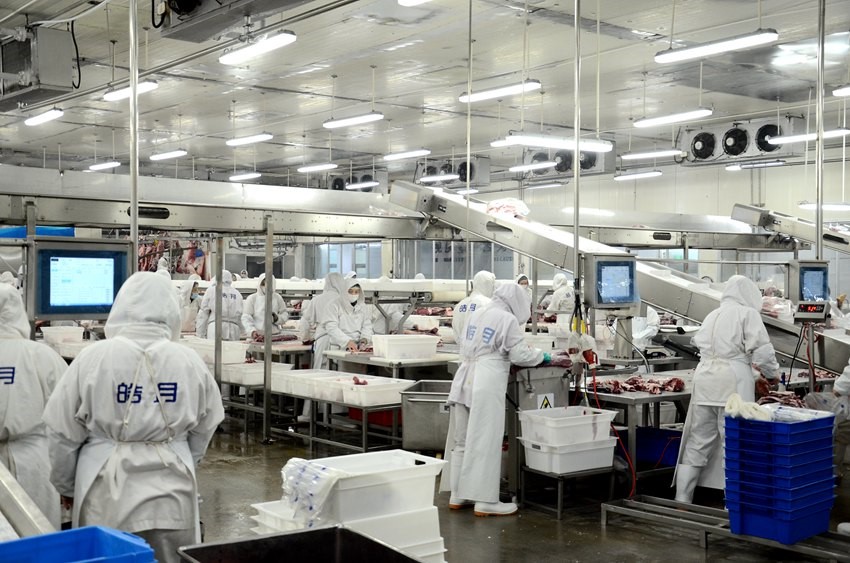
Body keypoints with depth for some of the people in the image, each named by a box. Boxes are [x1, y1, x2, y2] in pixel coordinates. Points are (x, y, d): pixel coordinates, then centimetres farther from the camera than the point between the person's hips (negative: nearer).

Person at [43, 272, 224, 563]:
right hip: (171, 492, 2)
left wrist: (66, 486, 15)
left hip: (107, 491, -1)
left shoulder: (93, 357, -9)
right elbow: (203, 430, 8)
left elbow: (63, 431, -1)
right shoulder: (190, 361, -4)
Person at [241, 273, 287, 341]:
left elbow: (285, 314, 17)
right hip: (258, 336, -2)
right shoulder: (252, 298, 2)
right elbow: (246, 318, -3)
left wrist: (277, 318, -6)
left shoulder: (277, 298, 9)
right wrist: (252, 331, -20)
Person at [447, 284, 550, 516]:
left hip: (464, 381, 8)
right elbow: (520, 355, -5)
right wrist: (541, 356, 13)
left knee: (463, 440, 14)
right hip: (486, 385, -8)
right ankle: (485, 501, -1)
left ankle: (458, 496, 20)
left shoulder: (476, 314, 17)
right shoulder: (507, 319, -6)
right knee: (486, 443, -4)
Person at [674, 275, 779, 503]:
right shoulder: (748, 313, 1)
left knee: (697, 442, 10)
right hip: (732, 382, -6)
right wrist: (772, 373, 12)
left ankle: (682, 499, 14)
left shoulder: (712, 315, 20)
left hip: (704, 379, 6)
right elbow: (762, 350, -7)